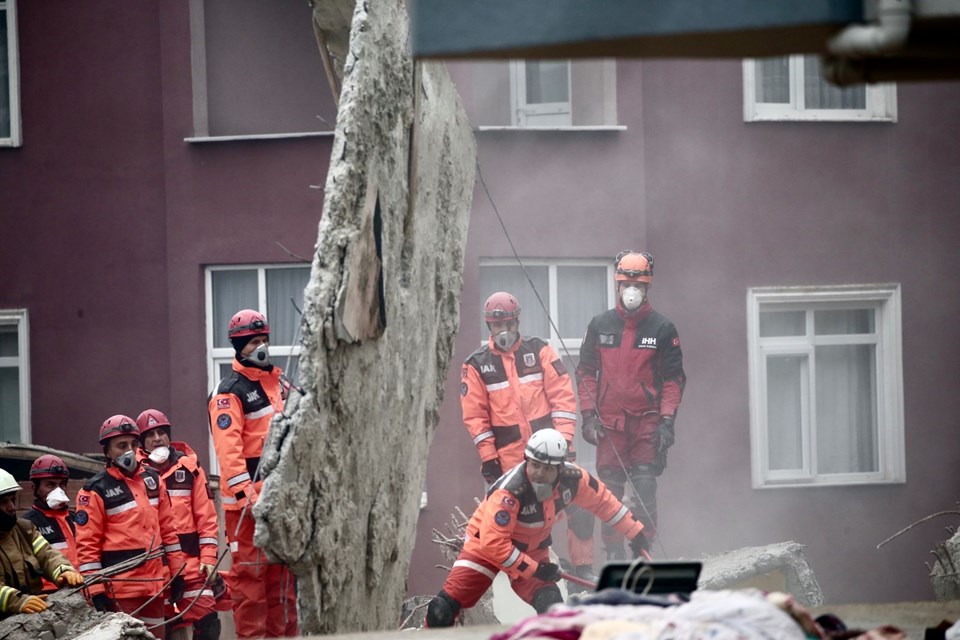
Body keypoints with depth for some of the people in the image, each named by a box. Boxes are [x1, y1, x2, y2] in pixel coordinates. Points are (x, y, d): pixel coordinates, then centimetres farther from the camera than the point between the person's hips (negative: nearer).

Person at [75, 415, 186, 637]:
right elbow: (87, 544, -8)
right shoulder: (96, 490, -4)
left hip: (154, 583, 6)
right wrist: (96, 590, -13)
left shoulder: (152, 479, 14)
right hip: (120, 586, -6)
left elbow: (167, 528, 18)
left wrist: (176, 571, 14)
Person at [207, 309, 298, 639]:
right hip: (248, 497, -8)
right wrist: (245, 493, -25)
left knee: (282, 570, 10)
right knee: (249, 569, -7)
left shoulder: (279, 384, 17)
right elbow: (228, 447, -17)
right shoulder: (230, 392, -8)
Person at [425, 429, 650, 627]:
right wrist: (533, 569, -28)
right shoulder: (509, 491, -35)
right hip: (486, 543, -4)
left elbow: (603, 501, 1)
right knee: (445, 607, -16)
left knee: (552, 606, -17)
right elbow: (494, 544, -35)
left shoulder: (573, 479, -20)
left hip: (532, 549, 4)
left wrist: (633, 531, 7)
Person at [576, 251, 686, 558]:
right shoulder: (600, 325, 9)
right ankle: (614, 555, 5)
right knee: (610, 491, 0)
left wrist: (667, 421, -6)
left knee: (645, 488, -6)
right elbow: (586, 372, 11)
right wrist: (588, 415, 1)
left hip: (647, 421, -2)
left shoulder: (662, 328, 4)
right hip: (609, 422, 2)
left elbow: (674, 379, 3)